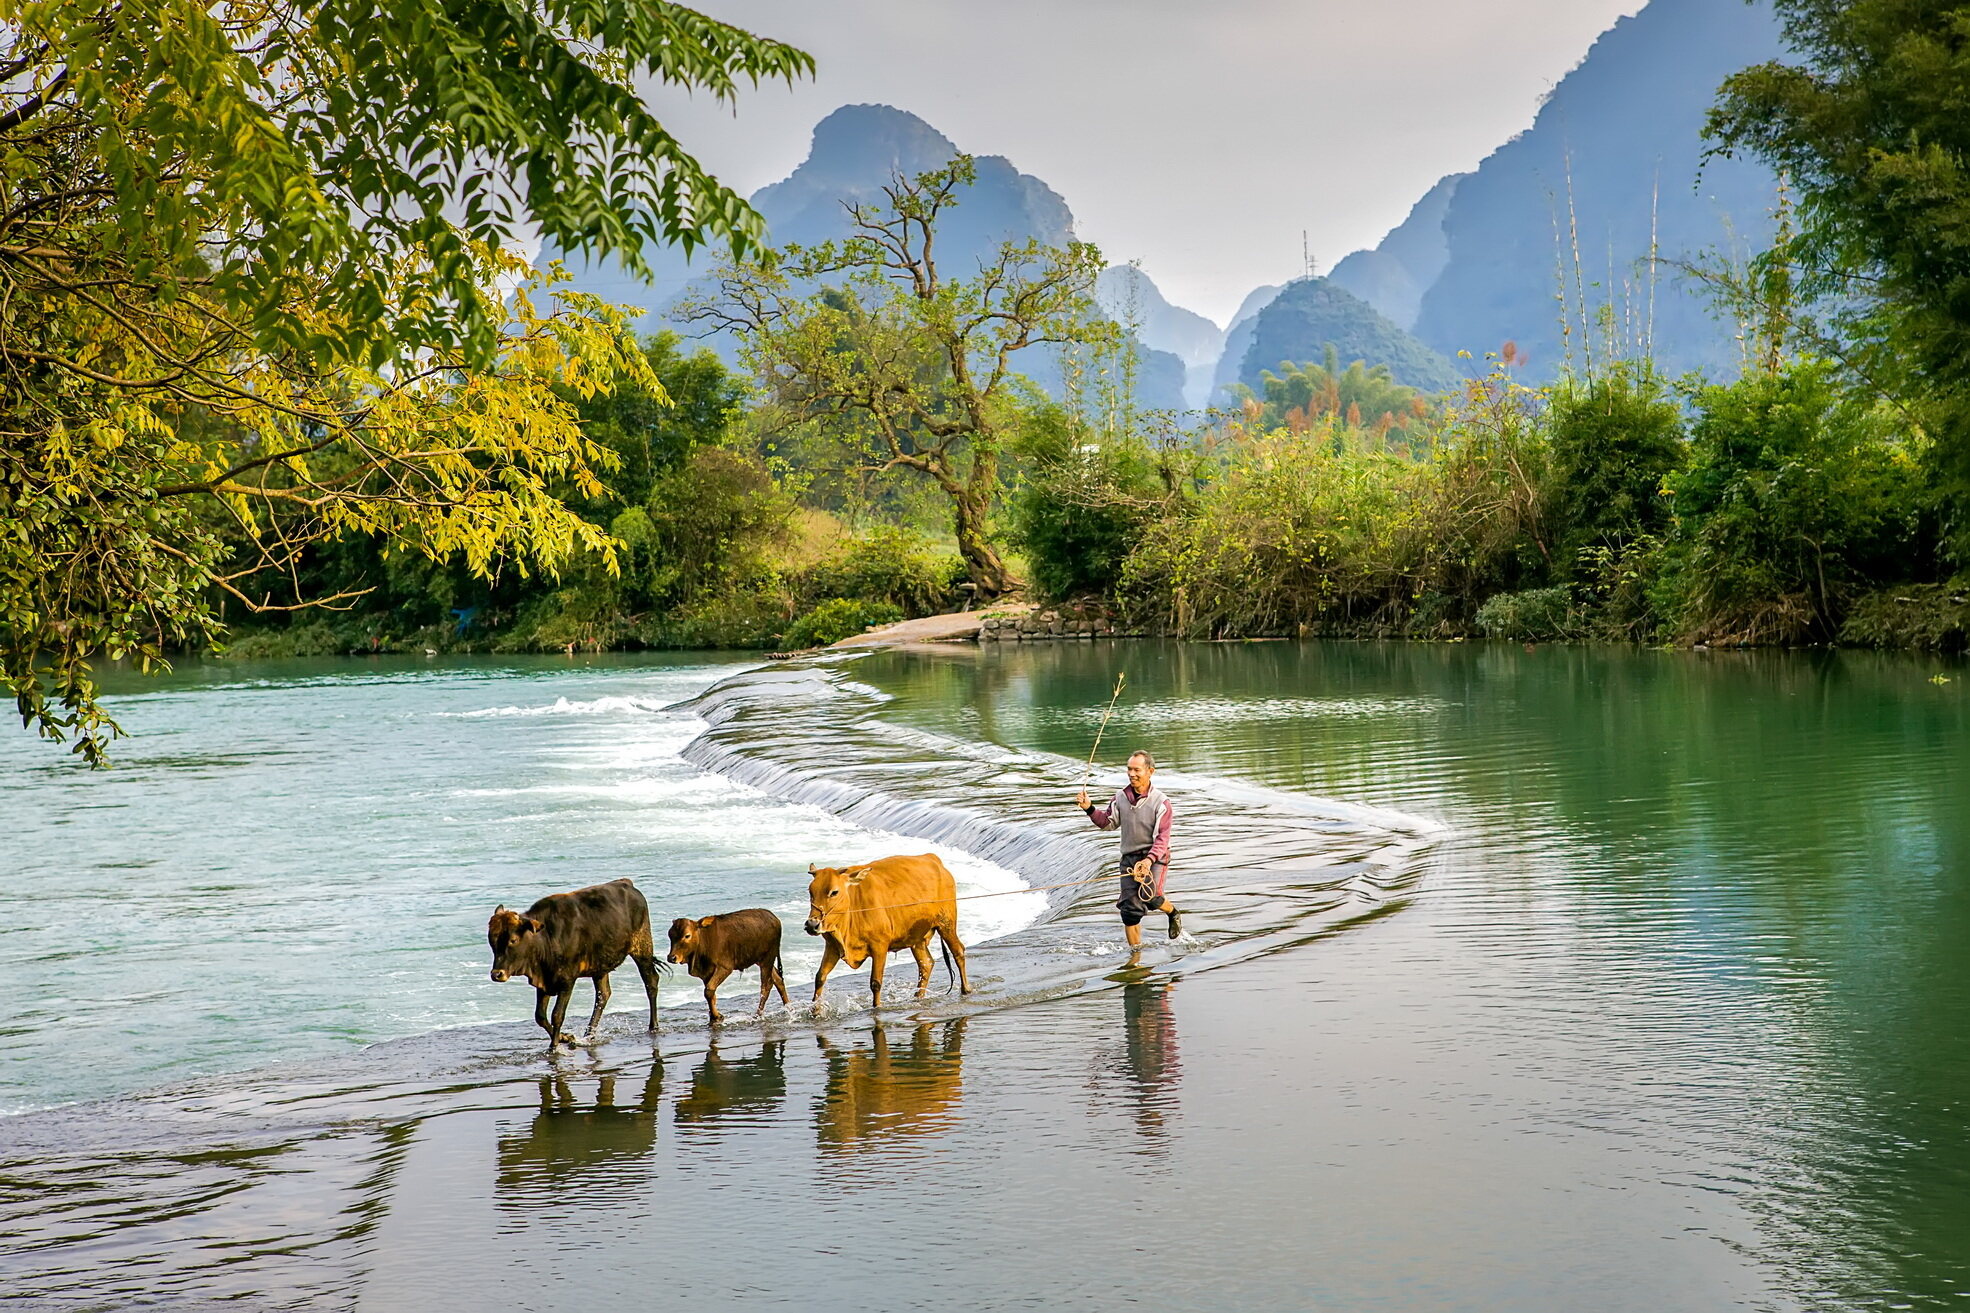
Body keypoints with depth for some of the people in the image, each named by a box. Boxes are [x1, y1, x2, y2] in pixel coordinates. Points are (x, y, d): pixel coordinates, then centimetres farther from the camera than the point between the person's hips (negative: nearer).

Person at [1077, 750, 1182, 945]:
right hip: (1129, 857, 4)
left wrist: (1149, 860, -28)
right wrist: (1089, 809, -1)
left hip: (1154, 856, -4)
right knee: (1130, 908, -2)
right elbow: (1108, 822, 16)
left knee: (1149, 896, -24)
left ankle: (1173, 913, 8)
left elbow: (1162, 838, -14)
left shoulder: (1160, 802, -10)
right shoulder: (1121, 799, 4)